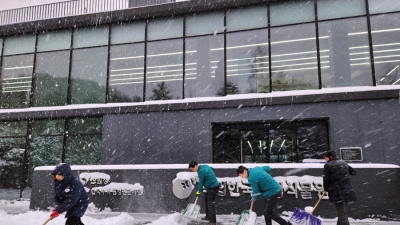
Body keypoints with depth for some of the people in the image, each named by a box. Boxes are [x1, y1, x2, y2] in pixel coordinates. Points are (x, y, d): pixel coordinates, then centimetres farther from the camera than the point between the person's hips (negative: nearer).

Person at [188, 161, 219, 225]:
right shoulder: (204, 166, 7)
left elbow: (201, 182, -14)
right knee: (207, 202, 18)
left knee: (211, 204, -12)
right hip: (210, 187, 11)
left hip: (213, 187, -11)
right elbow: (211, 168, 24)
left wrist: (199, 191, -2)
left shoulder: (201, 171, -22)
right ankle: (208, 217, 29)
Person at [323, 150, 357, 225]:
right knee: (342, 212, 19)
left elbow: (326, 179, -7)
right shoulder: (343, 163, 15)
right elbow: (353, 172, 23)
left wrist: (326, 189, 8)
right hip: (347, 191, 7)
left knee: (342, 214, -8)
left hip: (337, 193, -7)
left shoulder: (328, 165, -5)